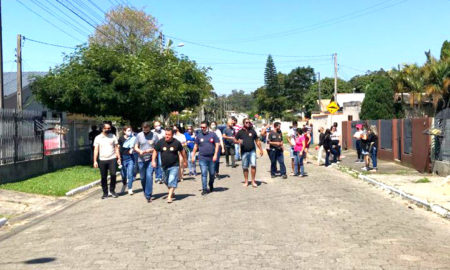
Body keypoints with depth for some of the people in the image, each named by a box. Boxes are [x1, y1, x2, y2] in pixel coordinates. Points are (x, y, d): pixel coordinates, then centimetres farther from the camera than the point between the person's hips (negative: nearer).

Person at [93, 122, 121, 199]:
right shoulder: (98, 138, 5)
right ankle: (105, 193, 14)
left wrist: (119, 158, 3)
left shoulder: (113, 136, 8)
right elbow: (96, 150, 3)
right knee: (104, 177, 3)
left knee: (113, 174, -12)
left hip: (112, 159, 0)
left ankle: (112, 190, 7)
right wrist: (95, 161, -5)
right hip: (102, 160, 0)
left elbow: (116, 148, 10)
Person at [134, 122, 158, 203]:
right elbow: (135, 147, 6)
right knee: (142, 178, 10)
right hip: (141, 159, 3)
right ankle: (145, 192, 34)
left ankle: (148, 196, -10)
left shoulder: (154, 136, -2)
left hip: (150, 159, -3)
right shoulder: (139, 135, 4)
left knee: (149, 176, -14)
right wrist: (140, 151, -15)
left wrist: (151, 150, -17)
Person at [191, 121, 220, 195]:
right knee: (204, 174, -5)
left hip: (211, 158, 0)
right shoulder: (199, 136, 6)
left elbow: (217, 144, 0)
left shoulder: (213, 134, 2)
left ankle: (211, 185, 34)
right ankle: (204, 189, -1)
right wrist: (193, 155, 9)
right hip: (202, 158, 0)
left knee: (212, 173, 11)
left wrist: (215, 155, -9)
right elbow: (196, 146, 13)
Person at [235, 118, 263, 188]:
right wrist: (238, 141, -13)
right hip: (244, 152, 0)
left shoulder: (252, 131, 8)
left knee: (253, 165, -13)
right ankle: (246, 181, 18)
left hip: (252, 151, 0)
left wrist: (260, 149, 10)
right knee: (245, 167, 5)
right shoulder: (240, 132, 4)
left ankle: (253, 181, -4)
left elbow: (257, 141, 14)